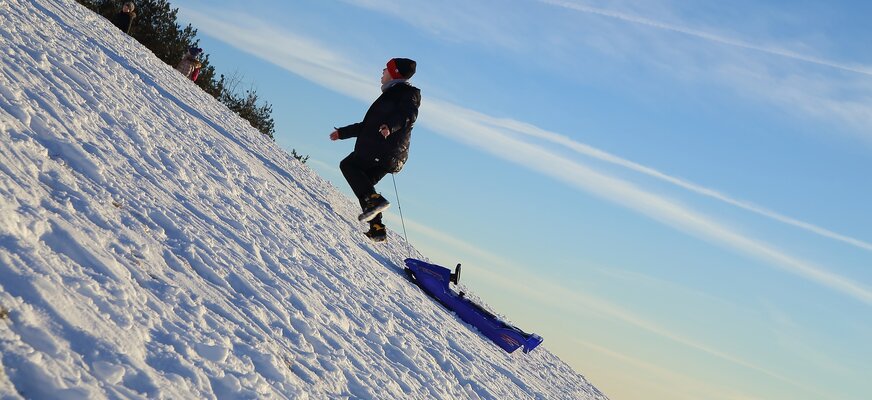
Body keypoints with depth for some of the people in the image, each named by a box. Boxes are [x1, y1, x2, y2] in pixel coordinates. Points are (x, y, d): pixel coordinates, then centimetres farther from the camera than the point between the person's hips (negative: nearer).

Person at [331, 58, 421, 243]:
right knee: (363, 184, 7)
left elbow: (410, 114, -19)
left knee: (348, 165, -12)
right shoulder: (393, 95, 32)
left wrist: (391, 126, -38)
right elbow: (368, 125, 38)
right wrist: (342, 132, 41)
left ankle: (374, 200, -27)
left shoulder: (406, 92, 4)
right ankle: (377, 229, -1)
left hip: (384, 146, -9)